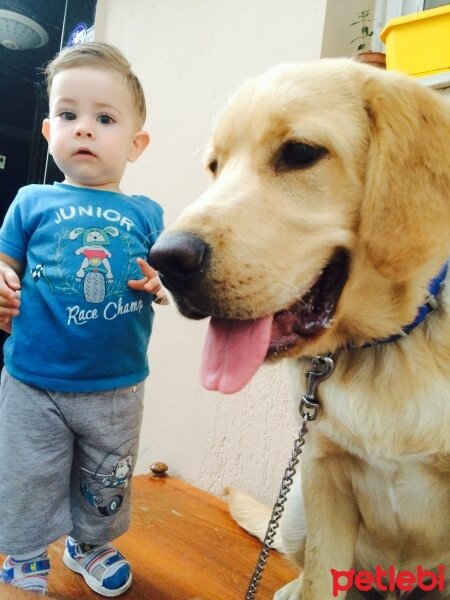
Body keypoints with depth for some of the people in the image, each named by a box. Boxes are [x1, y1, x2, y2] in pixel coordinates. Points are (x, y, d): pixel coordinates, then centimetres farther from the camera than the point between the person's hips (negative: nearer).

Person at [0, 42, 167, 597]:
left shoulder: (145, 213, 0)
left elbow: (163, 279, 6)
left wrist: (163, 284, -15)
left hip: (117, 388, 2)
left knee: (106, 485, 22)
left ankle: (90, 544, 51)